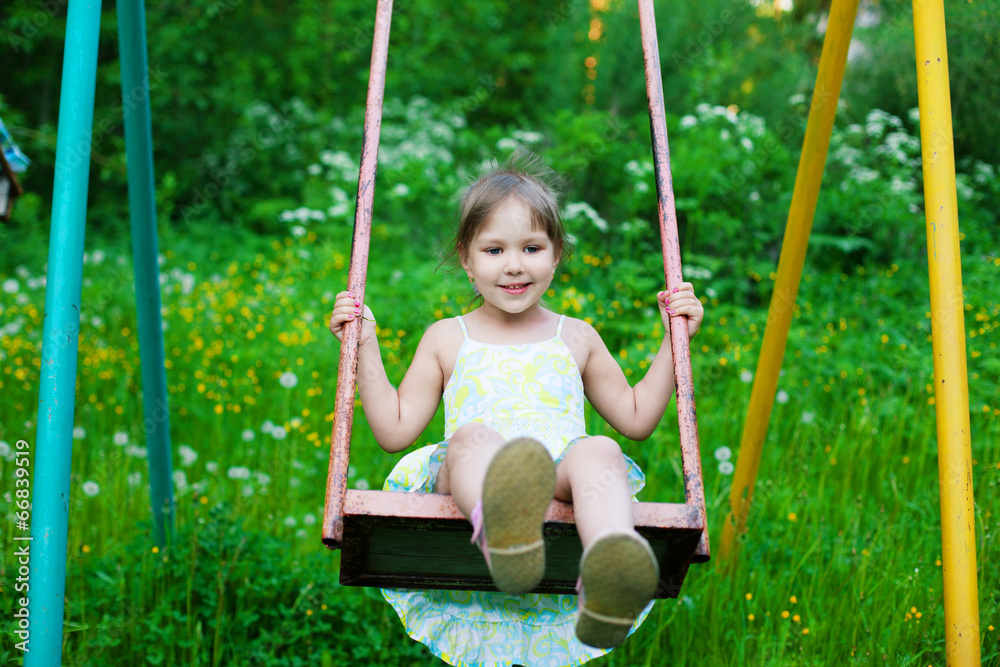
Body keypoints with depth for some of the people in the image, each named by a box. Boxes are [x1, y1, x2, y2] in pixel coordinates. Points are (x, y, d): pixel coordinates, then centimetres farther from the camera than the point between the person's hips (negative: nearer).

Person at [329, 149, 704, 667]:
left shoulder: (576, 338, 24)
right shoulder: (446, 339, 21)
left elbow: (636, 418, 27)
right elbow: (395, 430, 17)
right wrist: (364, 349, 11)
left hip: (560, 485, 1)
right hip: (471, 487, -1)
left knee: (599, 451, -33)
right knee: (473, 435, -35)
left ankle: (607, 583, -66)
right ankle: (501, 534, -72)